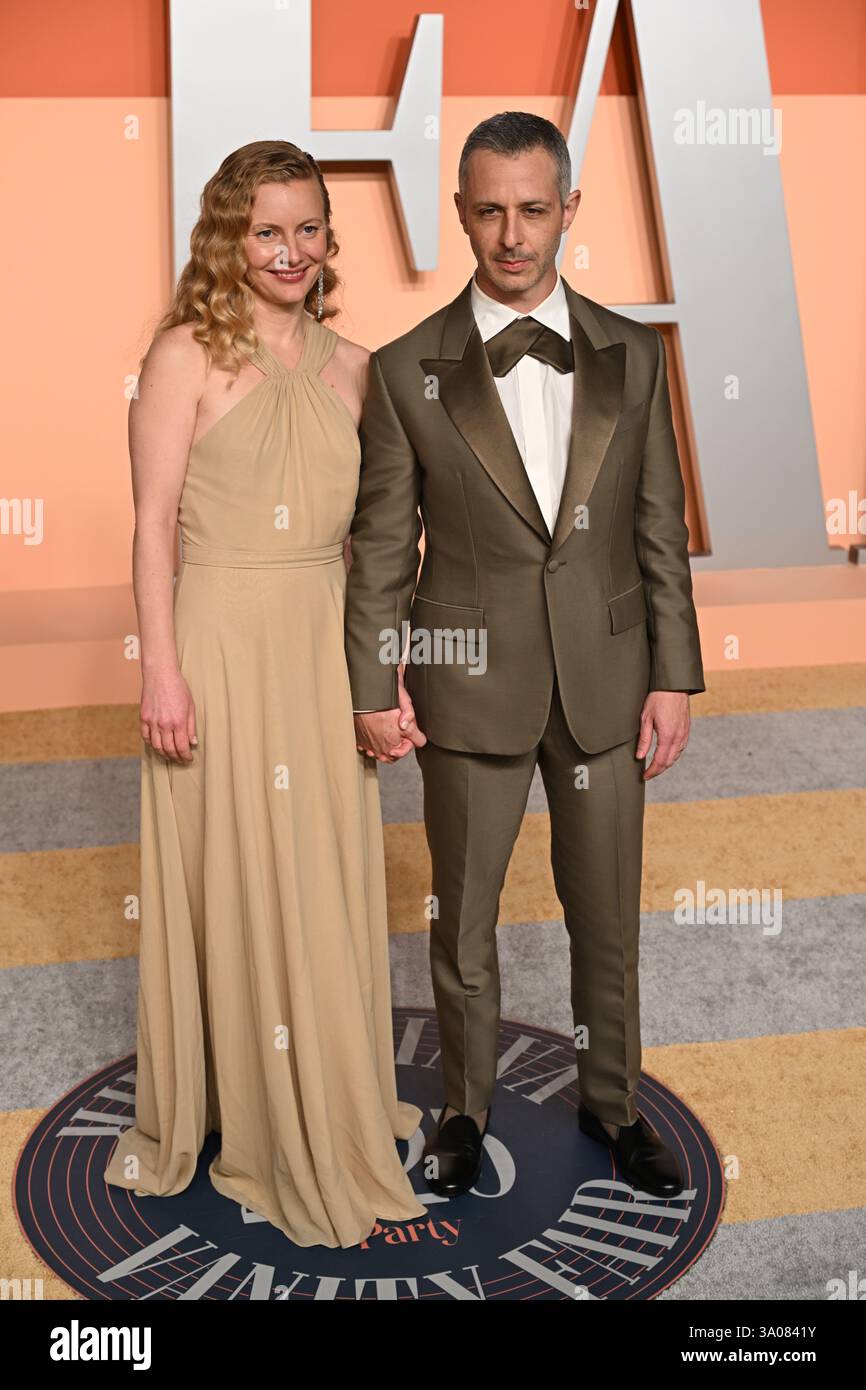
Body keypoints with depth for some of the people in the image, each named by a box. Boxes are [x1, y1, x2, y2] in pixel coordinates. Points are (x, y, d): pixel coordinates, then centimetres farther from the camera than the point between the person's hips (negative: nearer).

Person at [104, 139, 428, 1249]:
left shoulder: (349, 366, 10)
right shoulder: (189, 355, -5)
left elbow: (361, 531, 12)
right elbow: (152, 524, -8)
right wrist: (160, 670, -14)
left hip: (327, 645, 5)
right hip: (221, 640, -5)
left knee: (329, 877, 13)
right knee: (227, 878, 6)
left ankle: (328, 1106, 34)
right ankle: (214, 1110, 28)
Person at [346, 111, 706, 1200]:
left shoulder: (632, 356, 2)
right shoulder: (406, 372, -4)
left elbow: (660, 528, 4)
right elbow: (381, 545, -1)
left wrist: (673, 677, 1)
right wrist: (371, 689, -4)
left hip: (606, 680, 2)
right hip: (470, 684, -1)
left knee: (607, 915, 15)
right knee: (462, 914, 13)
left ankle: (611, 1100, 38)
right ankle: (466, 1102, 37)